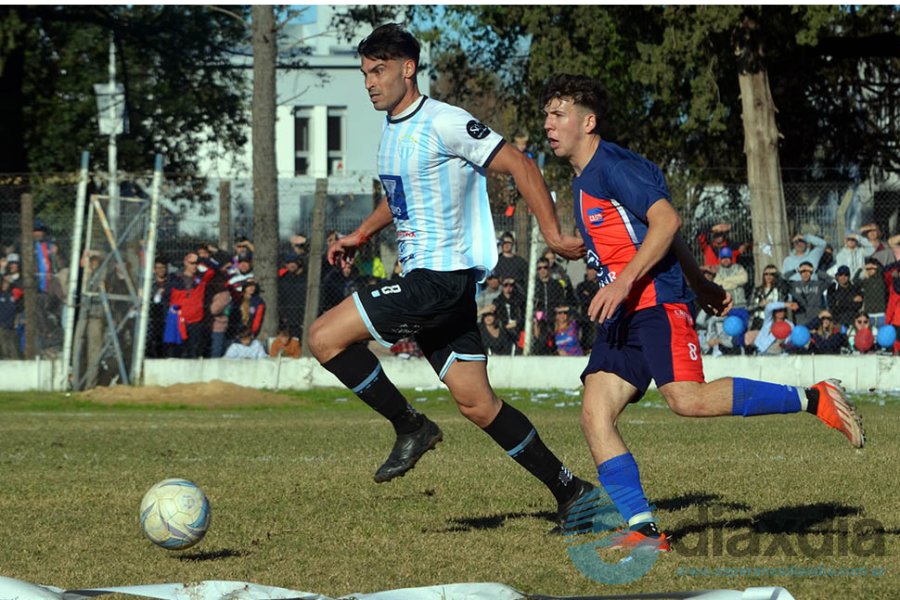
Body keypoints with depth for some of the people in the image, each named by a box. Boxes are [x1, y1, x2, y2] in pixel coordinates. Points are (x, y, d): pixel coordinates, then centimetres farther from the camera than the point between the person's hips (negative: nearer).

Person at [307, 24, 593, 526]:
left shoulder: (443, 124, -13)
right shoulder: (392, 128, 15)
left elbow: (520, 166, -13)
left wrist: (553, 235, -16)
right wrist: (363, 234, 22)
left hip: (442, 277, -9)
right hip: (423, 280, 9)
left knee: (326, 337, -13)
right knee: (477, 404, 8)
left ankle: (410, 427, -2)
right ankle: (569, 490, 12)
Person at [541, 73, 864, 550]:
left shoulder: (614, 166, -7)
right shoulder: (582, 181, 22)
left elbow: (666, 220, -18)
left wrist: (624, 282, -25)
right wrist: (701, 285, 35)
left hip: (657, 301, -9)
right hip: (623, 314, 9)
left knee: (686, 398, -26)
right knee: (594, 413, -6)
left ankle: (813, 399, -14)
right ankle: (644, 529, -9)